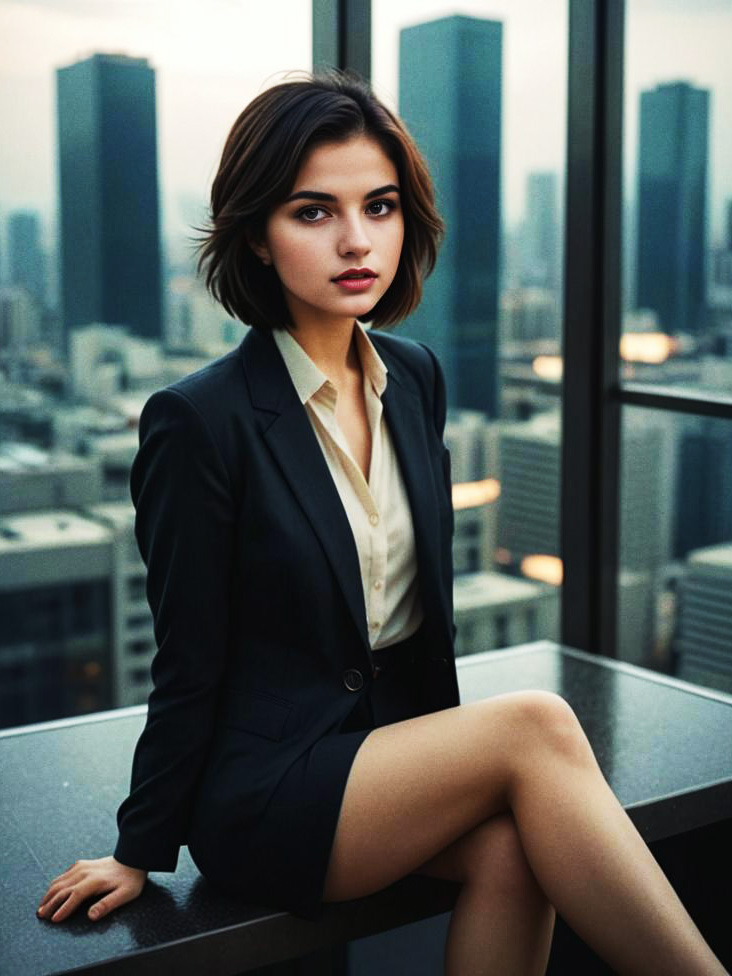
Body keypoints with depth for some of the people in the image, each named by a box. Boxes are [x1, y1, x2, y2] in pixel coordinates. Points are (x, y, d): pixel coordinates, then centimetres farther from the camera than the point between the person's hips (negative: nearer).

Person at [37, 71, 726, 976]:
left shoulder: (415, 376, 4)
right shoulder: (199, 419, -15)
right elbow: (188, 669, -7)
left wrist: (446, 753, 13)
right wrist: (140, 853, 0)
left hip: (402, 740, 6)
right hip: (262, 792, -5)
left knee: (511, 849, -26)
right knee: (536, 724, -26)